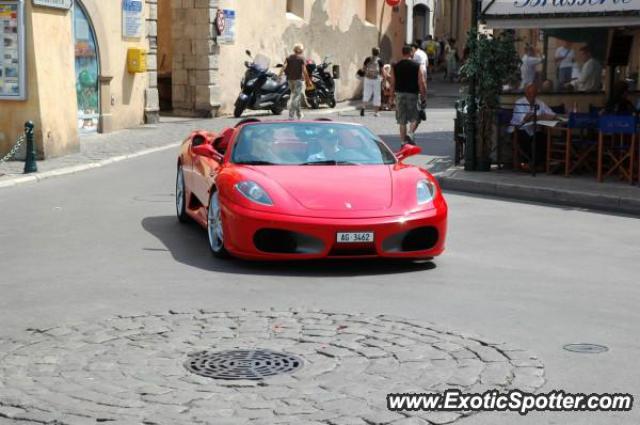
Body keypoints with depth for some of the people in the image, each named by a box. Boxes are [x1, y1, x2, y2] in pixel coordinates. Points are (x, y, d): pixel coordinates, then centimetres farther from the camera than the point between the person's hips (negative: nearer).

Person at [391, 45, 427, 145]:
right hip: (413, 94, -2)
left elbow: (392, 83, 4)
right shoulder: (417, 66, -4)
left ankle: (404, 141, 8)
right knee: (414, 118, 9)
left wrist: (393, 95, 12)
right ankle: (410, 133, -15)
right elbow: (421, 83, -7)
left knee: (402, 121, 7)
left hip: (400, 94, 2)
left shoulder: (395, 66, 3)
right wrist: (424, 96, -1)